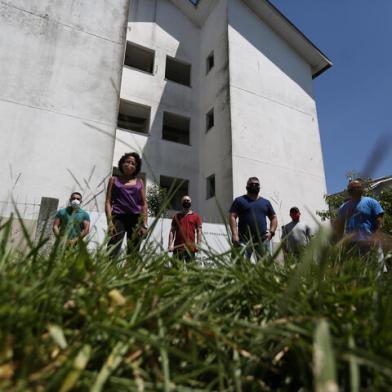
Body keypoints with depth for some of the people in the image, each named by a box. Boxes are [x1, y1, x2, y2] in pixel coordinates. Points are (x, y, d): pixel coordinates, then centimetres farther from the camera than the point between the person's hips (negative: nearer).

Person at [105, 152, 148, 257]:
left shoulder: (139, 182, 15)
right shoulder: (114, 180, 12)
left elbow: (144, 204, 10)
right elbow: (108, 202, 5)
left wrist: (144, 224, 0)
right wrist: (109, 222, -8)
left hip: (136, 219, 2)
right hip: (118, 218, -1)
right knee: (112, 252, -14)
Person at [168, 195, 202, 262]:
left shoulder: (196, 217, 10)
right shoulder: (177, 216, 14)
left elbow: (199, 231, 4)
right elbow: (172, 231, 9)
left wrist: (198, 244, -8)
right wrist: (170, 244, -2)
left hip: (190, 247, -1)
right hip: (177, 247, 1)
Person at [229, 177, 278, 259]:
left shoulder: (265, 202, 20)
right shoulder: (239, 201, 8)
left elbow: (273, 217, 24)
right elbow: (232, 217, -1)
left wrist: (271, 232, 7)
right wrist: (234, 234, -13)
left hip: (263, 240, 4)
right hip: (244, 240, -3)